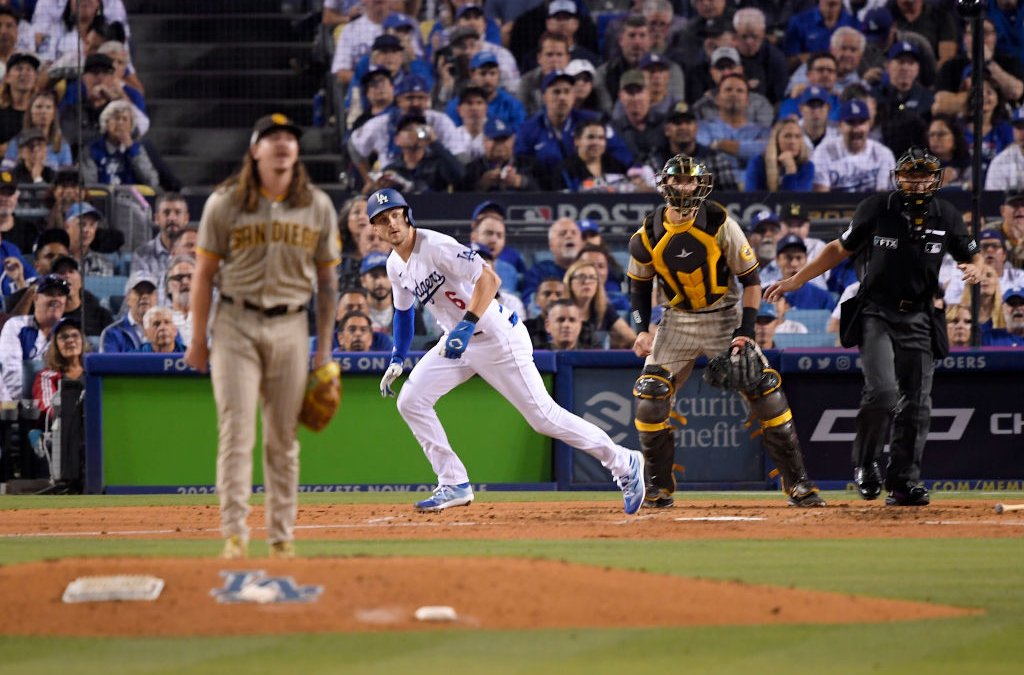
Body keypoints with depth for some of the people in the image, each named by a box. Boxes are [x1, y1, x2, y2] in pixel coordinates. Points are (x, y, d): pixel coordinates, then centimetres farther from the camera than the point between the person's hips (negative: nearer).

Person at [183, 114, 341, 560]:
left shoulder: (317, 207, 5)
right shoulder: (225, 204, -2)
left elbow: (326, 278, 10)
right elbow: (204, 273, 2)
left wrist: (324, 347, 7)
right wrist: (198, 340, 0)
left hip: (290, 327, 2)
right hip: (236, 324, -2)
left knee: (283, 438, 6)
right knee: (237, 431, -9)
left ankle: (282, 536, 12)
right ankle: (234, 534, -10)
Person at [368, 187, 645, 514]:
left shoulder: (436, 246, -22)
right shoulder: (395, 265, 5)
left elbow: (489, 278, -29)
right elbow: (403, 311, 22)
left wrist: (466, 326, -35)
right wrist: (397, 360, 15)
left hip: (496, 337, -8)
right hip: (459, 340, 8)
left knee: (543, 416, -8)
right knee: (410, 401, -1)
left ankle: (623, 463, 5)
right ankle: (455, 485, 6)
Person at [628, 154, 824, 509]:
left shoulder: (720, 224, -15)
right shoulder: (648, 235, -7)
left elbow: (751, 279, -10)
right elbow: (640, 284, 9)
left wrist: (745, 332, -17)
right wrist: (642, 329, -5)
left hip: (725, 317, -2)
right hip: (678, 321, 2)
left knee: (766, 392, -12)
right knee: (650, 397, -9)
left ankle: (797, 483, -3)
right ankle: (659, 487, 6)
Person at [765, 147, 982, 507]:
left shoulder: (946, 215, 1)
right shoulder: (876, 208, -6)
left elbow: (973, 256, 14)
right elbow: (841, 248, 6)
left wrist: (974, 270, -11)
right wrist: (796, 280, 4)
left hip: (918, 317, 3)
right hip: (876, 312, -3)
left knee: (916, 402, 0)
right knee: (883, 390, -19)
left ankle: (904, 481, 10)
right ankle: (865, 464, 2)